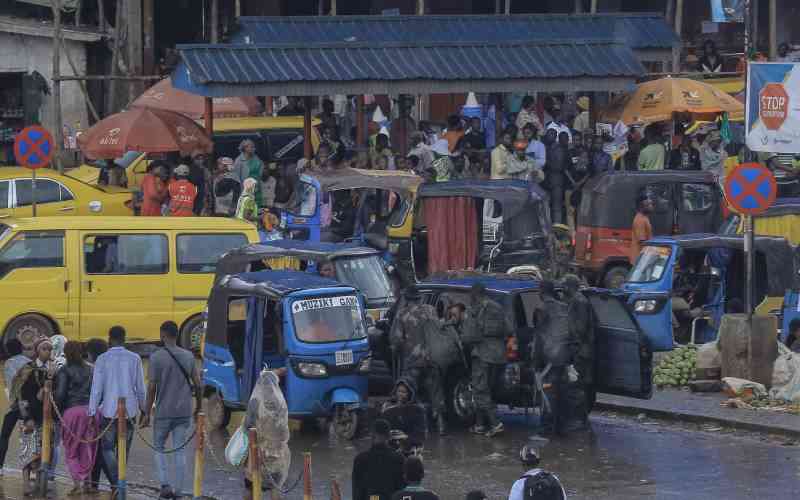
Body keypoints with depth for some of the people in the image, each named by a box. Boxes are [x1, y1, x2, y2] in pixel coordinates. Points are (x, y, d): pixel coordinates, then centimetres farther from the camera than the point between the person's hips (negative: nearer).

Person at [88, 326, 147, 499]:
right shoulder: (134, 359, 0)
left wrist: (92, 412, -3)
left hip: (109, 410, -2)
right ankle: (120, 483, 19)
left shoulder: (102, 359, -6)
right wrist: (143, 408, 18)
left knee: (107, 448, 5)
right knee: (123, 449, 14)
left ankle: (116, 483, -15)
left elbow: (96, 387, -6)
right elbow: (140, 387, 4)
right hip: (130, 410, 2)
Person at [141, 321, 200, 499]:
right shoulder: (188, 356, 2)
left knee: (159, 448, 13)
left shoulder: (156, 357, -10)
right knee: (180, 451, 8)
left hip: (164, 411, -3)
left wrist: (146, 413, -3)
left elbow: (152, 387, -10)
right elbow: (197, 384, 5)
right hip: (184, 411, 3)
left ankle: (165, 483, -2)